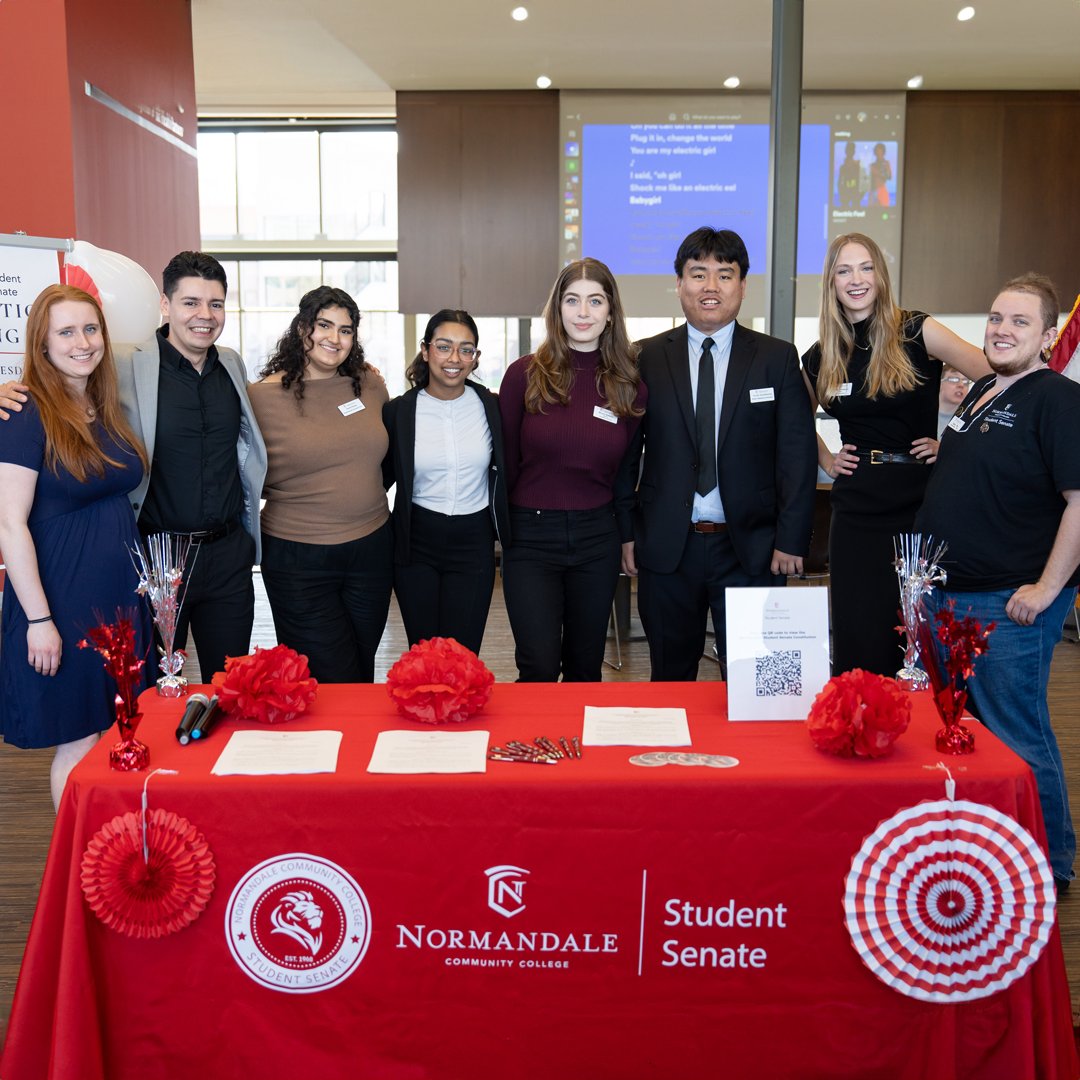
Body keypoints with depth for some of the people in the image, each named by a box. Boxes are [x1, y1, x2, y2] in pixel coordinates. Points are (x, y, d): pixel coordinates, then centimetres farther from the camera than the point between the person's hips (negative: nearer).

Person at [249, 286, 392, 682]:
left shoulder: (370, 384, 3)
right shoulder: (264, 396, -8)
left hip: (371, 549, 4)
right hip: (298, 561, -4)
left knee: (363, 672, 15)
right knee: (335, 680, -3)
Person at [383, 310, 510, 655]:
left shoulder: (492, 407, -1)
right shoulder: (397, 411, -4)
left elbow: (506, 471, 10)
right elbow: (382, 477, 6)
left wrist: (506, 533, 6)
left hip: (473, 544, 0)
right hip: (416, 544, 0)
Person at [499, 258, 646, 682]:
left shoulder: (629, 385, 1)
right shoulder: (525, 374, -5)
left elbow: (626, 467, 11)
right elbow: (506, 459, 2)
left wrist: (625, 531, 11)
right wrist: (506, 526, 7)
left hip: (597, 538, 2)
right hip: (531, 536, -2)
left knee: (585, 667, 13)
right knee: (539, 668, -5)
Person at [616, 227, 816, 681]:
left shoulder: (778, 359, 3)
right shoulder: (646, 358, 4)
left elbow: (796, 455, 1)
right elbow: (625, 451, 6)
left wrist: (791, 540, -4)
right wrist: (627, 531, 2)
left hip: (751, 550, 0)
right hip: (666, 547, 1)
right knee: (670, 679, 12)